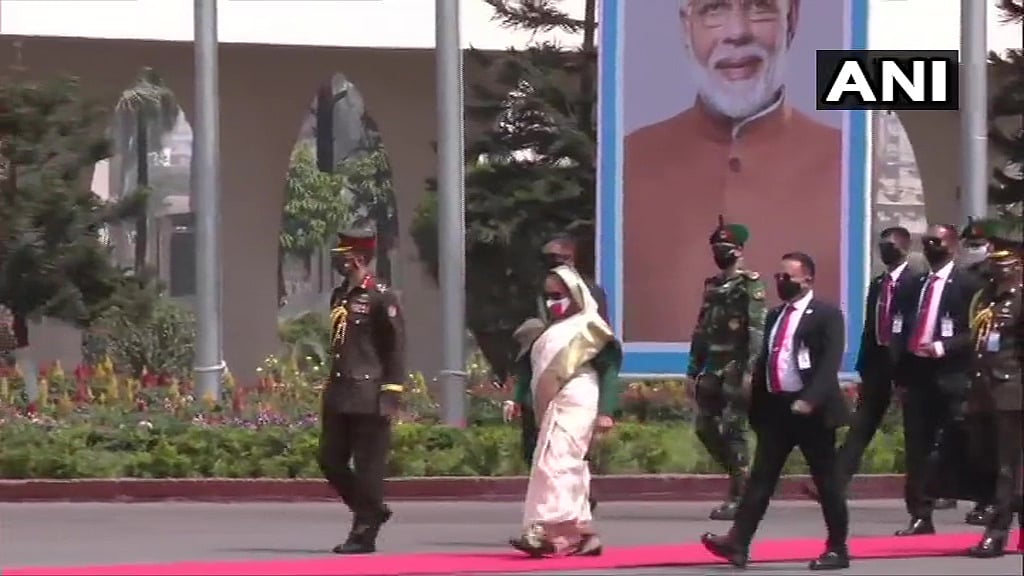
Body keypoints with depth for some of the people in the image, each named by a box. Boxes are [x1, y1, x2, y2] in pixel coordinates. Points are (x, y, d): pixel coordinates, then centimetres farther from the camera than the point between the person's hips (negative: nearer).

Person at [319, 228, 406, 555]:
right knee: (330, 461, 8)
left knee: (368, 467, -2)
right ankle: (372, 511, 24)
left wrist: (391, 395, -16)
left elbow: (396, 348, -11)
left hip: (369, 399, -9)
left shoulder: (380, 298, -9)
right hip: (339, 398, 9)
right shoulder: (339, 296, 15)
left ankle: (364, 534, 3)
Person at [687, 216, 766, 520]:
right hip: (712, 368, 8)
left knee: (732, 430, -7)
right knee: (705, 427, 6)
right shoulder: (712, 286, 16)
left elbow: (757, 330, -14)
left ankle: (738, 498, -3)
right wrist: (694, 369, 15)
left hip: (736, 368, -8)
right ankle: (739, 479, 20)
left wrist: (750, 370, -22)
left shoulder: (751, 285, -6)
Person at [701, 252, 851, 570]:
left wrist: (809, 400, -25)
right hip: (775, 407, 6)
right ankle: (738, 543, -9)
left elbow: (830, 364, -15)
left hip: (811, 410, -6)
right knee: (761, 478, -1)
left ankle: (837, 549, 9)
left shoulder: (826, 315, -5)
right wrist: (756, 407, 15)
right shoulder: (775, 316, 16)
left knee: (827, 482, 2)